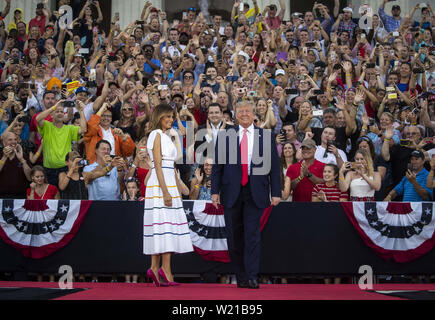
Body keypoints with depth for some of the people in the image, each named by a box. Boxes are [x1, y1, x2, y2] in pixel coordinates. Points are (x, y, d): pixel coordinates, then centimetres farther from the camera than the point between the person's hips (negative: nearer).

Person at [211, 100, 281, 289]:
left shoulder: (266, 136, 7)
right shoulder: (225, 136, 8)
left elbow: (274, 166, 6)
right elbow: (217, 165, 7)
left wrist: (275, 192, 0)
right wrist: (215, 191, -1)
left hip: (255, 193, -1)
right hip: (232, 192, 1)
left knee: (253, 234, -7)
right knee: (234, 236, 5)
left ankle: (252, 277, -5)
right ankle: (241, 277, 16)